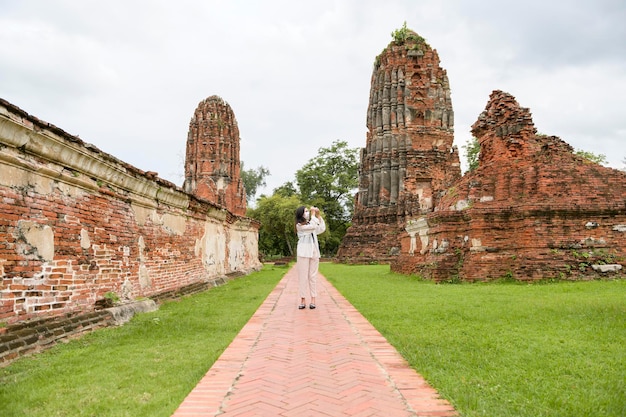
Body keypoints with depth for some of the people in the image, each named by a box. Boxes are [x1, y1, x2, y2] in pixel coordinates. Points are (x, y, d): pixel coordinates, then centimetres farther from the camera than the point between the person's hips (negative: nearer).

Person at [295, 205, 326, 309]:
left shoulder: (310, 223, 18)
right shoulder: (299, 225, -2)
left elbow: (322, 229, 11)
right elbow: (313, 227, -16)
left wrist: (318, 215, 8)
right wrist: (313, 214, -7)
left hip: (314, 253, 6)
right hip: (304, 253, -5)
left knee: (313, 276, 3)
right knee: (303, 276, -3)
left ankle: (313, 299, 4)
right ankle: (303, 300, 0)